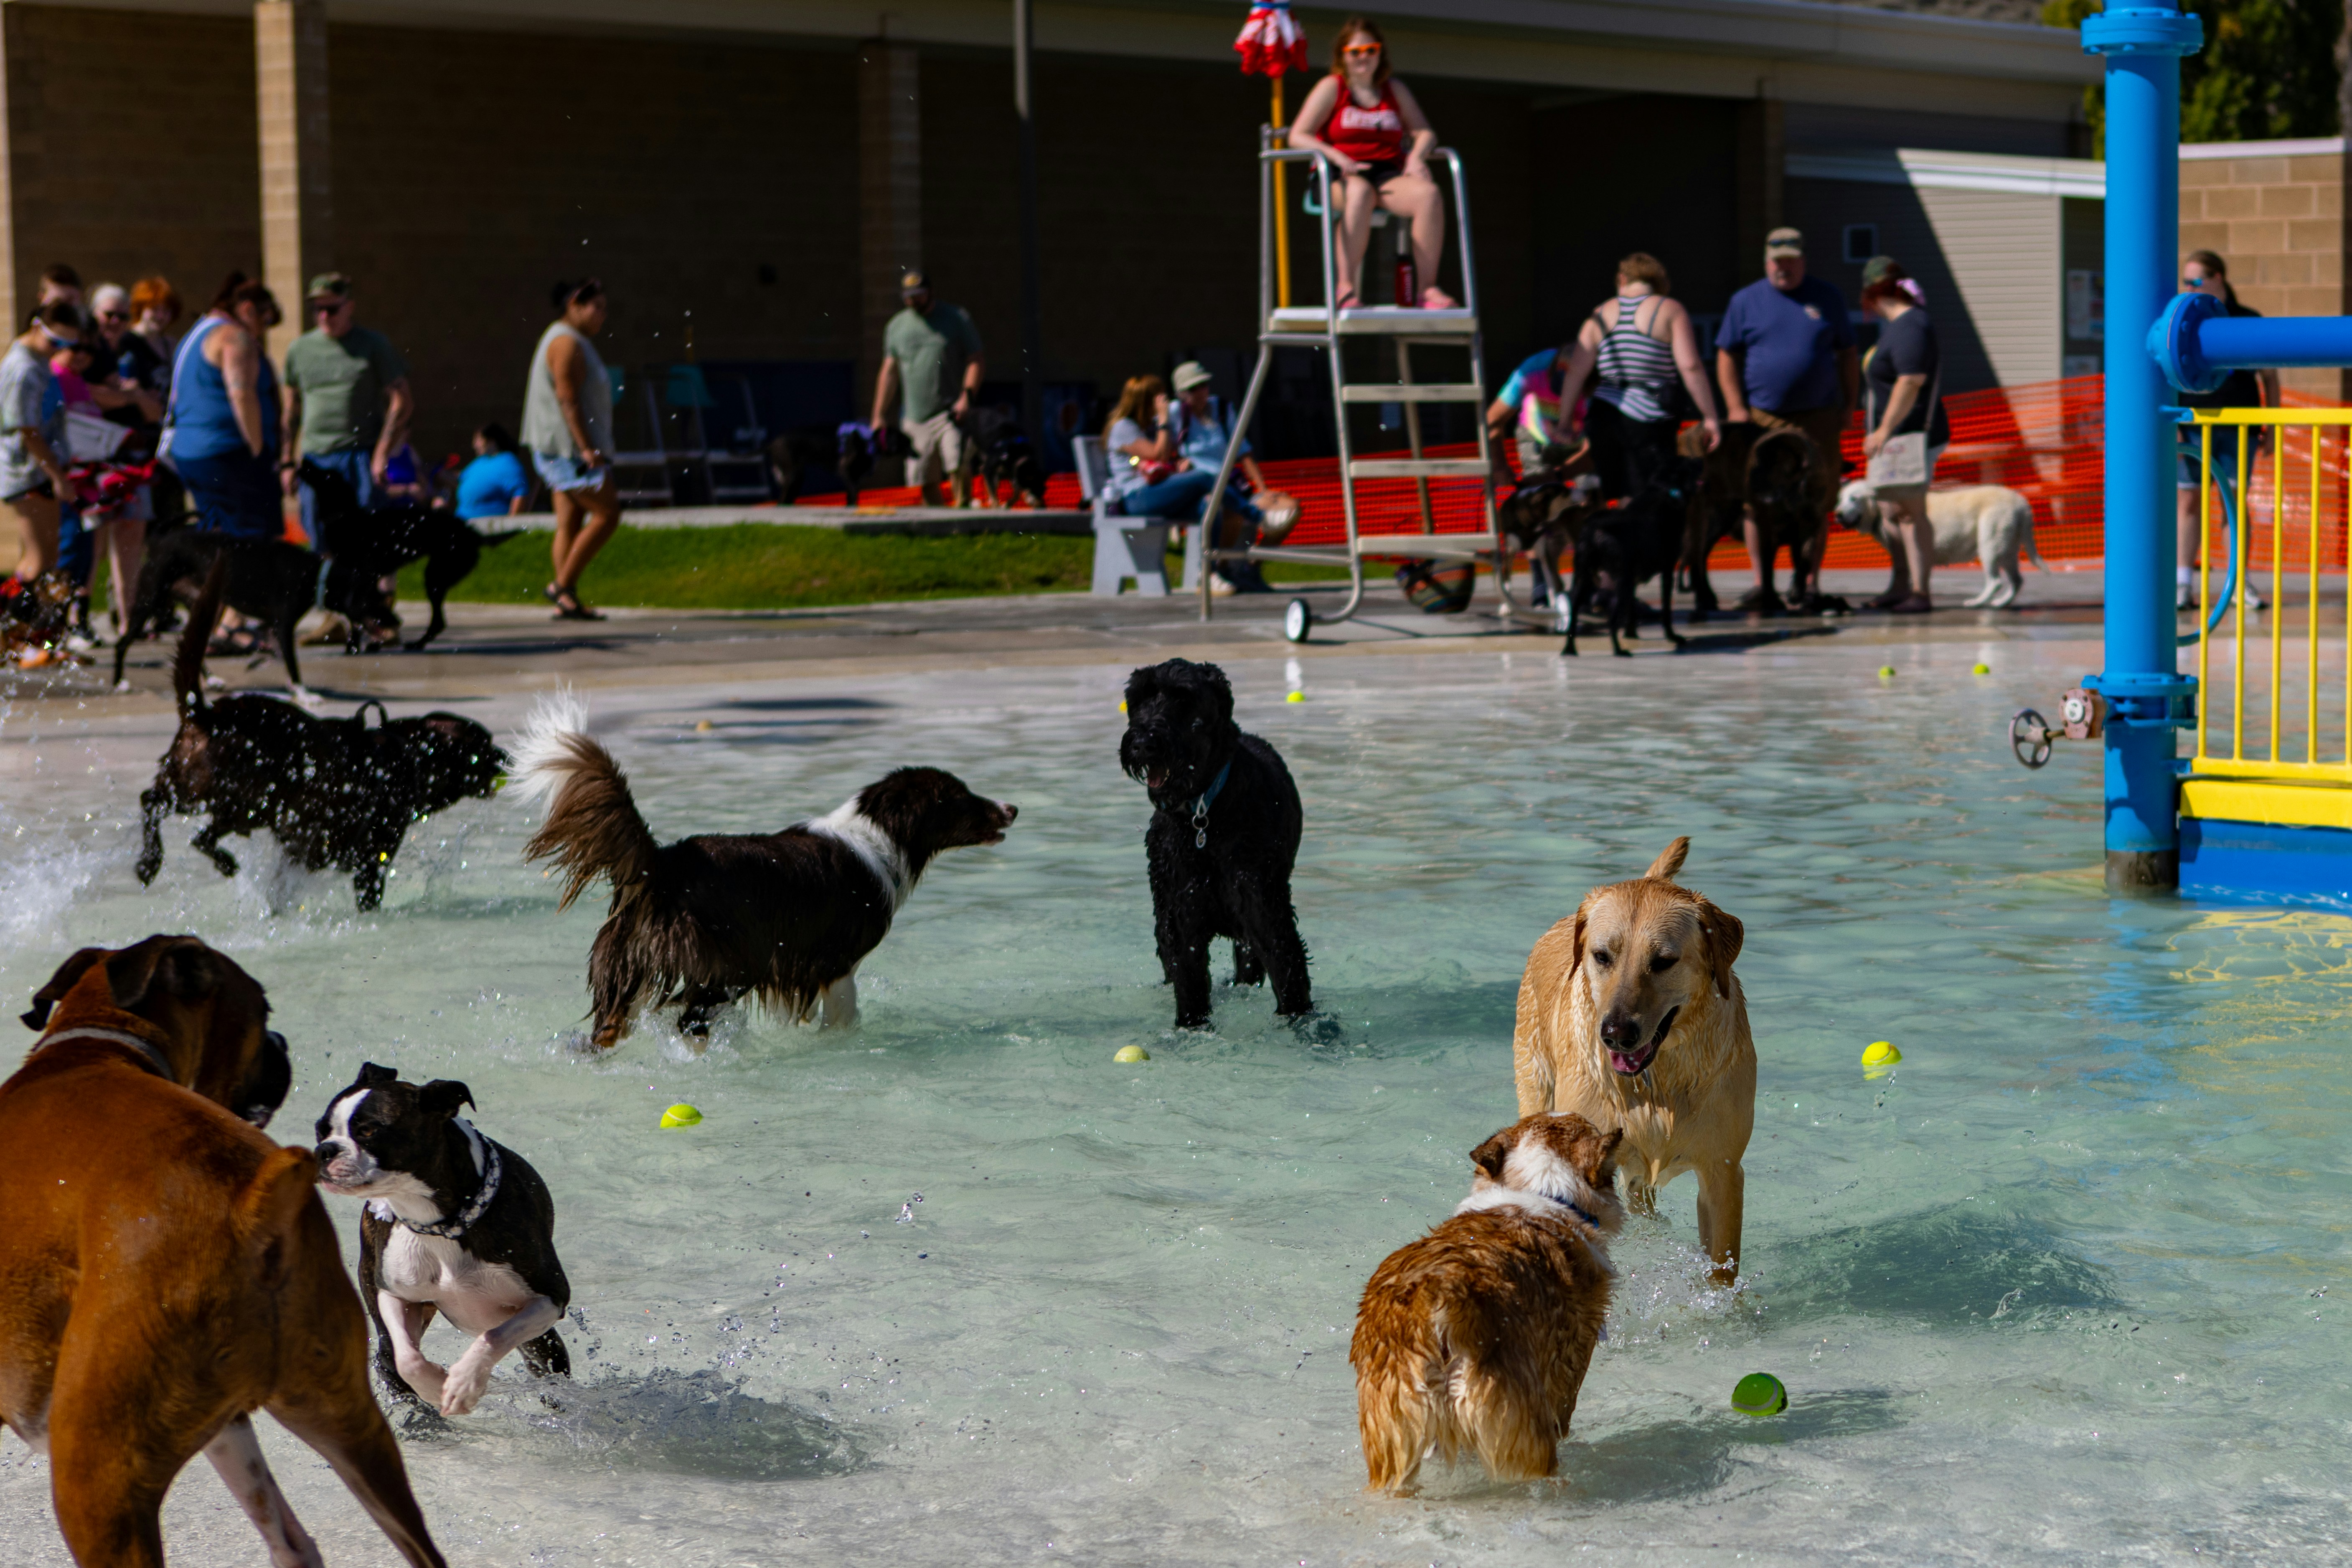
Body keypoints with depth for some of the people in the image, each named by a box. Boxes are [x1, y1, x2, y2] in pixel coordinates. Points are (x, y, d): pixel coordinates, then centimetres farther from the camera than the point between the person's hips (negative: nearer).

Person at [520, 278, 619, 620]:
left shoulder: (572, 341, 19)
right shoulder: (567, 342, -14)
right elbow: (568, 400, -20)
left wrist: (589, 447, 22)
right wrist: (587, 448, -23)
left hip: (564, 450, 11)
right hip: (569, 447, -11)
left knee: (570, 523, 6)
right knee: (607, 514, -10)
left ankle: (566, 602, 4)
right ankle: (563, 586, -8)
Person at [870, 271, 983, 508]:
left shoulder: (957, 318, 4)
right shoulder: (896, 326, 13)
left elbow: (974, 361, 1)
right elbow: (889, 372, 15)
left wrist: (967, 397, -15)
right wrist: (878, 417, 10)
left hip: (952, 412, -3)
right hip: (914, 417, 3)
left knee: (957, 468, -21)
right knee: (927, 484, 1)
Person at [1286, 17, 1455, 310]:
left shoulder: (1395, 90, 20)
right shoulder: (1331, 88, 8)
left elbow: (1425, 133, 18)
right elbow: (1298, 136, 0)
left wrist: (1416, 156, -7)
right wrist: (1337, 157, -17)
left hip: (1388, 176, 4)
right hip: (1340, 177, -4)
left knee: (1429, 194, -29)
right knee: (1359, 193, -42)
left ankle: (1428, 289, -29)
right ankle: (1347, 288, -42)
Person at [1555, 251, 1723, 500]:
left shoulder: (1601, 314, 12)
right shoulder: (1670, 309, 2)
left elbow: (1575, 372, 6)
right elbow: (1690, 367, -8)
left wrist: (1565, 424, 11)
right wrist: (1710, 417, -3)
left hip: (1603, 417, 4)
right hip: (1647, 420, -4)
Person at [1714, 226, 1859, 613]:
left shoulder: (1827, 297, 10)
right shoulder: (1746, 301, 8)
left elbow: (1848, 355, 14)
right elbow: (1727, 356, 8)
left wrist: (1848, 406, 7)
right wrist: (1736, 408, -2)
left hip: (1817, 419, 0)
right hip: (1761, 418, 0)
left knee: (1816, 504, -1)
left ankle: (1808, 583, 5)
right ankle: (1763, 584, -2)